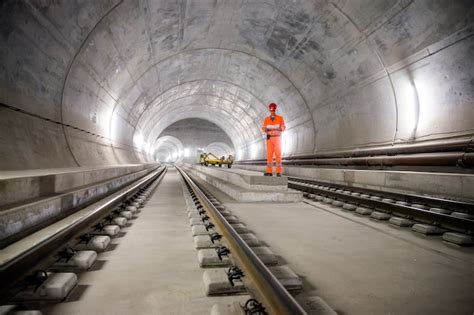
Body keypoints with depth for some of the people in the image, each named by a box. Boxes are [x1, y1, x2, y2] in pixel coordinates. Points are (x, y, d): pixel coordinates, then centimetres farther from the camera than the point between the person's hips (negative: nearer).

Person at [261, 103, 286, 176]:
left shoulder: (280, 118, 5)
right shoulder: (266, 119, 10)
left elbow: (283, 128, 2)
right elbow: (263, 128, 6)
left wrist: (279, 129, -20)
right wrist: (266, 130, -18)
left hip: (277, 138, -2)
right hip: (269, 138, 2)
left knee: (278, 154, -6)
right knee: (269, 154, -2)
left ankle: (279, 172, -5)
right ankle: (269, 171, 0)